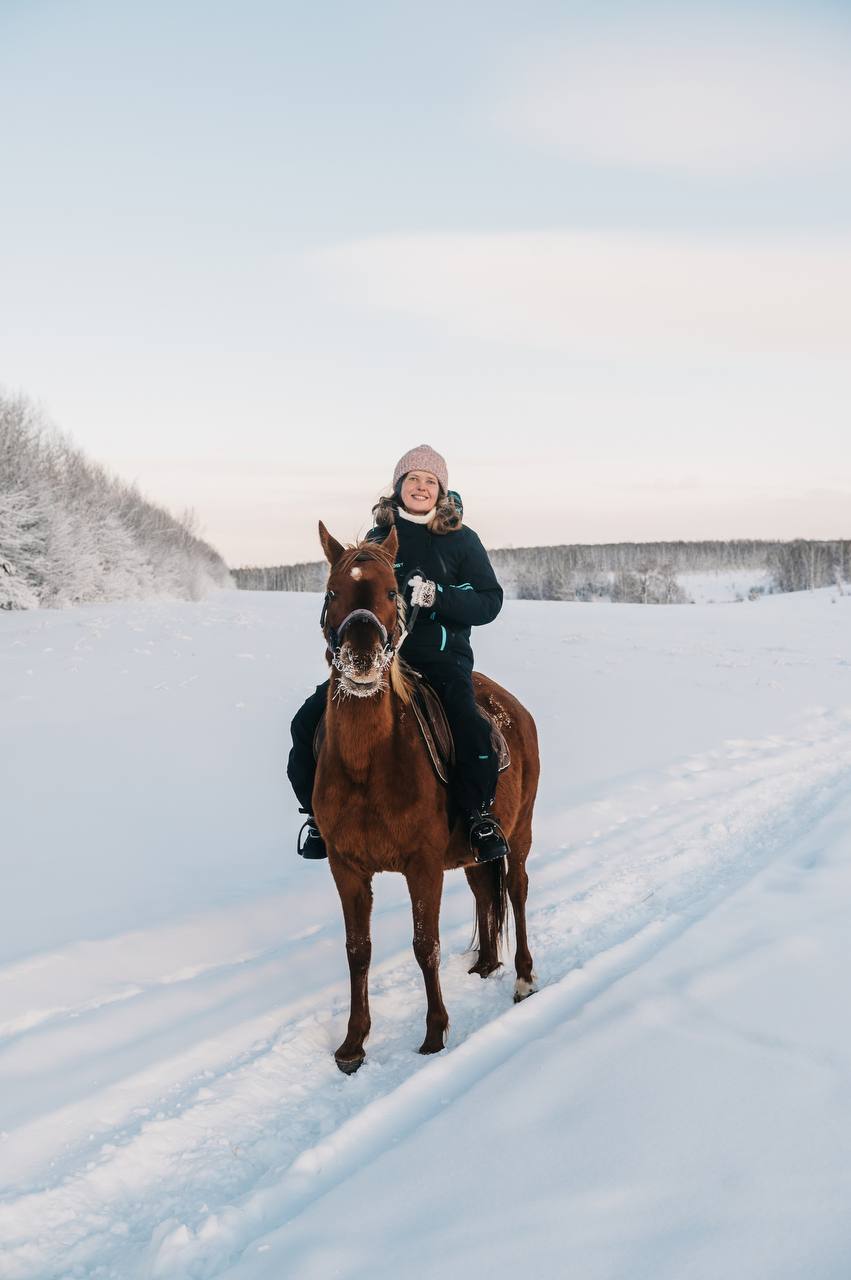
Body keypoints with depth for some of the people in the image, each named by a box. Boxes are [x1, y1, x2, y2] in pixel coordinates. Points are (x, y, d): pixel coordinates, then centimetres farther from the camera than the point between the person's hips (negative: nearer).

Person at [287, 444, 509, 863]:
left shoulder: (462, 540, 3)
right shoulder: (379, 538, 10)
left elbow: (489, 601, -2)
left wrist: (438, 597, -18)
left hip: (443, 657, -3)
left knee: (471, 728, -30)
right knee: (309, 722, -11)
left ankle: (480, 815, -8)